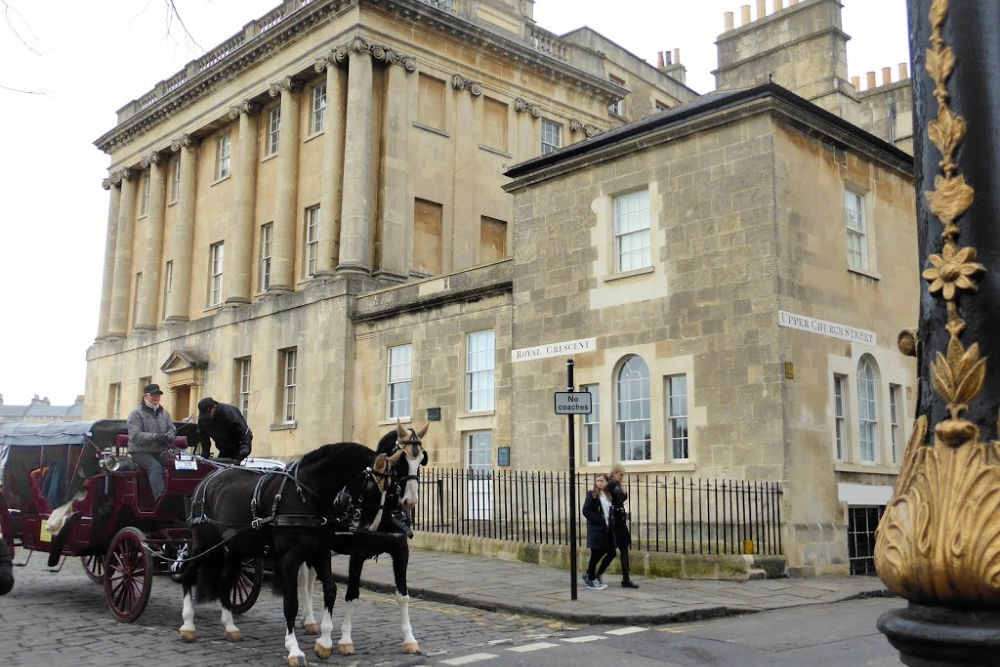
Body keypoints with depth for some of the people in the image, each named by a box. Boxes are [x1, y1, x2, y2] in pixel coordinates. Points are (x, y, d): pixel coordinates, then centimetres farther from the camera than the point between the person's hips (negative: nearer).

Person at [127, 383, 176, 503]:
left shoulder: (164, 413, 20)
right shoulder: (136, 414, 2)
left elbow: (172, 430, 17)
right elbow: (135, 436, -10)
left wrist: (168, 437, -8)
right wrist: (155, 437, -23)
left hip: (161, 451, 5)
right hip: (141, 451, -5)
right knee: (155, 467, -32)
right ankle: (160, 499, -42)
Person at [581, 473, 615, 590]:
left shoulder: (608, 495, 11)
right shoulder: (592, 494, -8)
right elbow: (586, 511, -13)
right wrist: (599, 520, -16)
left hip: (607, 529, 7)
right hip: (596, 529, -7)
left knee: (611, 553, 6)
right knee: (596, 555, 0)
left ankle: (596, 575, 23)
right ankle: (591, 580, 15)